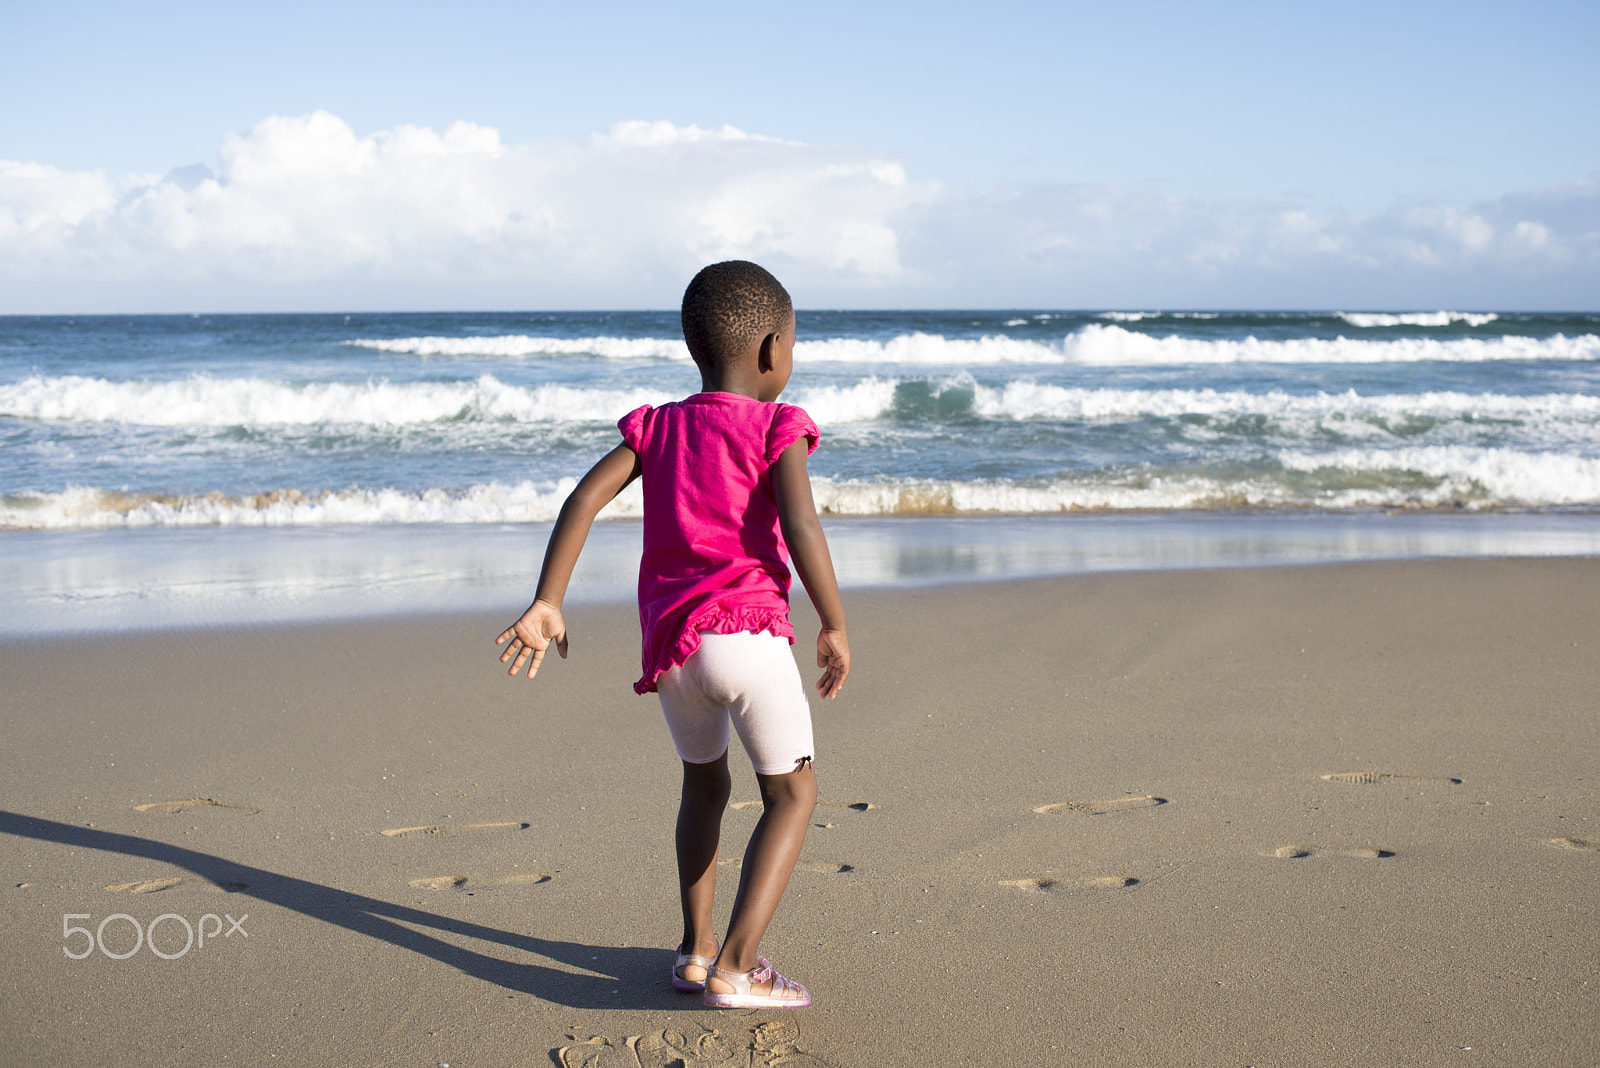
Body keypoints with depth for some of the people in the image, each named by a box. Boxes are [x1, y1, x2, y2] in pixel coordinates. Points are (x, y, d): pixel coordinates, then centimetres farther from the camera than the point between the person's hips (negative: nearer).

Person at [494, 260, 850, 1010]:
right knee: (792, 794, 5)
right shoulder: (776, 430, -1)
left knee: (704, 785, 26)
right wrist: (835, 626, -7)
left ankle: (696, 948, 29)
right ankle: (735, 968, -7)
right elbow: (799, 527, -15)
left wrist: (546, 604, -2)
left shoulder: (656, 427, 13)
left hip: (669, 643, 6)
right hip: (747, 632, -5)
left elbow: (585, 498, 1)